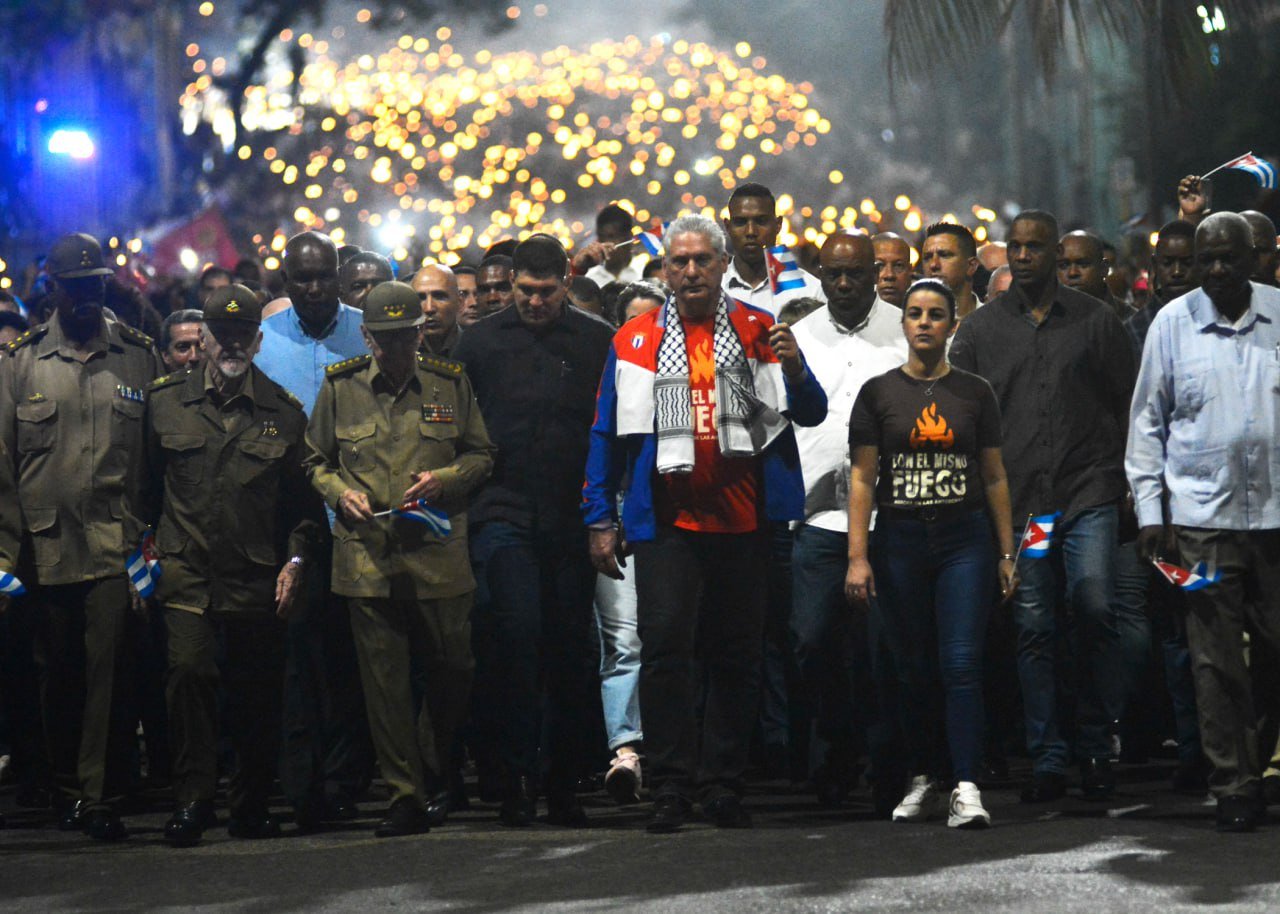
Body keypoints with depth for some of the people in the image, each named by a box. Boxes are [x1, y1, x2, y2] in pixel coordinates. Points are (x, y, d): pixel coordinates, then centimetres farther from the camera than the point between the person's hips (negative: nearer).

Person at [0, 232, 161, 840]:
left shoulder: (138, 356, 7)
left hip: (116, 545, -1)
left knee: (108, 670, -9)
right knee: (59, 673, 9)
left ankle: (98, 796, -7)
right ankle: (68, 788, 22)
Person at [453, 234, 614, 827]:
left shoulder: (597, 342, 5)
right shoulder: (482, 341, 7)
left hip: (574, 518, 1)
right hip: (504, 514, -1)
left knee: (569, 645, 4)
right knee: (518, 634, -13)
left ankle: (563, 783, 12)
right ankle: (518, 774, -7)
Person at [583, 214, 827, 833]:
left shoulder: (760, 333, 7)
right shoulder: (635, 341, 6)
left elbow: (812, 414, 3)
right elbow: (608, 433, 8)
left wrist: (794, 370, -18)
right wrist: (600, 520, 2)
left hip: (744, 521, 1)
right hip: (667, 521, -1)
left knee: (737, 654, 5)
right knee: (666, 648, -10)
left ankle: (722, 785, 13)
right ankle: (671, 788, -6)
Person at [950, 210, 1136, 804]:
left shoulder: (1095, 321, 8)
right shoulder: (979, 329, 10)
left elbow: (1128, 404, 11)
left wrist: (1122, 476, 3)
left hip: (1089, 493, -1)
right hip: (1017, 501, 1)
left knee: (1096, 609, -13)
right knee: (1033, 628, 0)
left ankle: (1096, 749, 1)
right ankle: (1047, 759, 6)